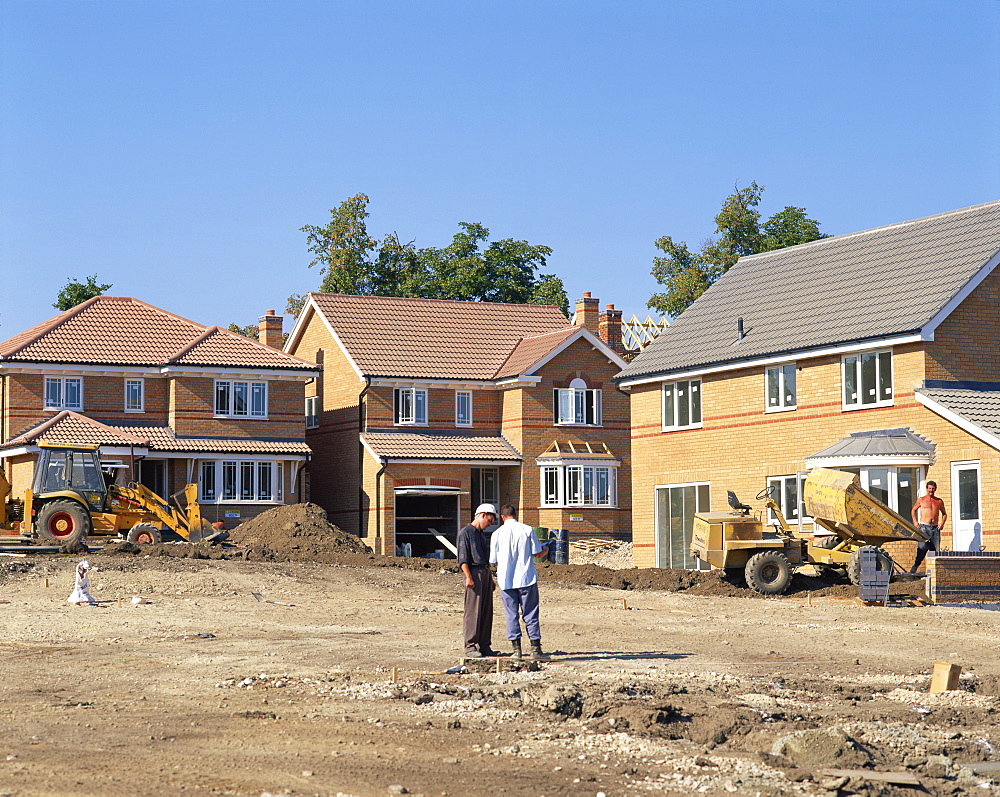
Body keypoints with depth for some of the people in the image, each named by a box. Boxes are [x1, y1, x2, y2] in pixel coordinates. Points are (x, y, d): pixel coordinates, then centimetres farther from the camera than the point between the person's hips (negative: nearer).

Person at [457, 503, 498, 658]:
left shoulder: (482, 534, 23)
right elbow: (463, 558, -11)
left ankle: (484, 645, 12)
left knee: (487, 612, 7)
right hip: (474, 572, -8)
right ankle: (470, 646, -7)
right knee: (473, 612, -8)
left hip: (486, 573, 9)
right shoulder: (466, 533, -3)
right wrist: (468, 577, -19)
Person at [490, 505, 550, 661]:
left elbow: (495, 560, 3)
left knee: (512, 616, 7)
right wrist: (545, 549, 23)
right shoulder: (527, 530, -4)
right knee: (531, 615, 4)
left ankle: (516, 649, 6)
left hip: (506, 580, 0)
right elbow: (537, 553, 0)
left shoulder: (497, 534, -2)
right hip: (527, 578, 0)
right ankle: (535, 649, 3)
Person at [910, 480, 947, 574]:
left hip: (935, 528, 3)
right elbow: (913, 510, 20)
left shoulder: (939, 501, 13)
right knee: (922, 548, -15)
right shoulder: (921, 500, 8)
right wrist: (915, 521, 6)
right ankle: (913, 569, -10)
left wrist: (942, 522, 6)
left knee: (935, 549, -2)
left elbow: (944, 513, 25)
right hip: (924, 527, -3)